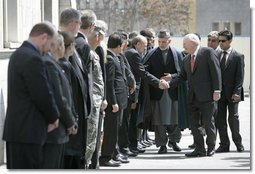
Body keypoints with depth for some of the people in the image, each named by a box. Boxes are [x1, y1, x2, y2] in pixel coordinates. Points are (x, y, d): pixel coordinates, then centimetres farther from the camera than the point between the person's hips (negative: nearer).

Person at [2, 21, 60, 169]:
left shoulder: (18, 54, 15)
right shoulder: (33, 59, -17)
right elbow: (43, 95, -18)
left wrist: (50, 117, 13)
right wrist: (53, 118, 0)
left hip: (16, 128, 10)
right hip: (28, 131, -10)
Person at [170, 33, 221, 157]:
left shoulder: (208, 52, -3)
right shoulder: (186, 60, 18)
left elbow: (216, 71, -9)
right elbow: (182, 77, 17)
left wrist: (217, 90, -15)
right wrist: (169, 84, 2)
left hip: (207, 96, -7)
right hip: (193, 97, 7)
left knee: (208, 121, -2)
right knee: (194, 123, 3)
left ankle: (211, 147, 14)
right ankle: (200, 149, 8)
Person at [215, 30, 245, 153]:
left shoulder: (238, 56, -2)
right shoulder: (216, 55, 9)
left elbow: (240, 77, -6)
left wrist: (236, 92, -13)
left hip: (232, 94, -3)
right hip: (219, 92, 4)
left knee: (233, 118, 2)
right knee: (220, 120, 3)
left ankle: (238, 142, 18)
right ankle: (224, 144, 9)